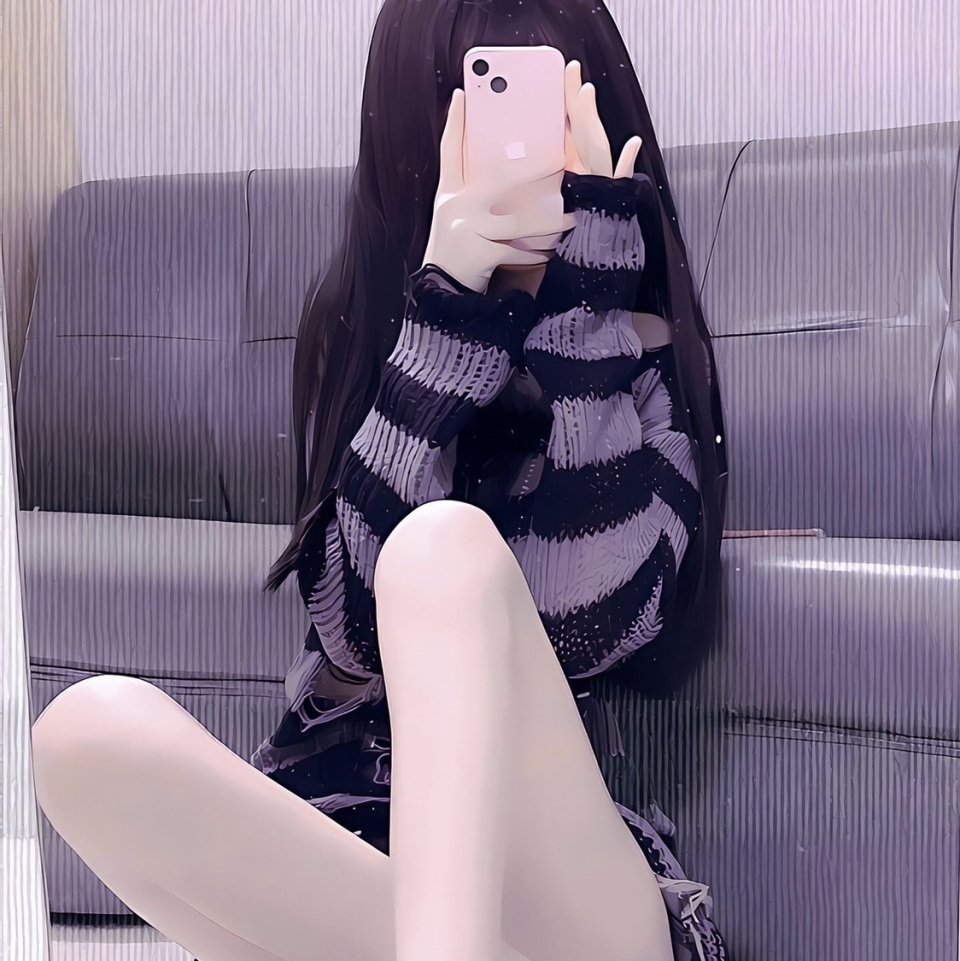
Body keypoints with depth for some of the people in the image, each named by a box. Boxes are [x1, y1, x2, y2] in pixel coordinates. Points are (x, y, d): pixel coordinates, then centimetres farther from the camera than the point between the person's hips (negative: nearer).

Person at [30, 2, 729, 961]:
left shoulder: (645, 345, 4)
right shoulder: (356, 320, 8)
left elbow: (591, 621, -13)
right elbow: (356, 625, -8)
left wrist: (588, 284, -14)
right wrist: (446, 305, -16)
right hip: (352, 859, 2)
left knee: (447, 545, -29)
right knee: (92, 728, -27)